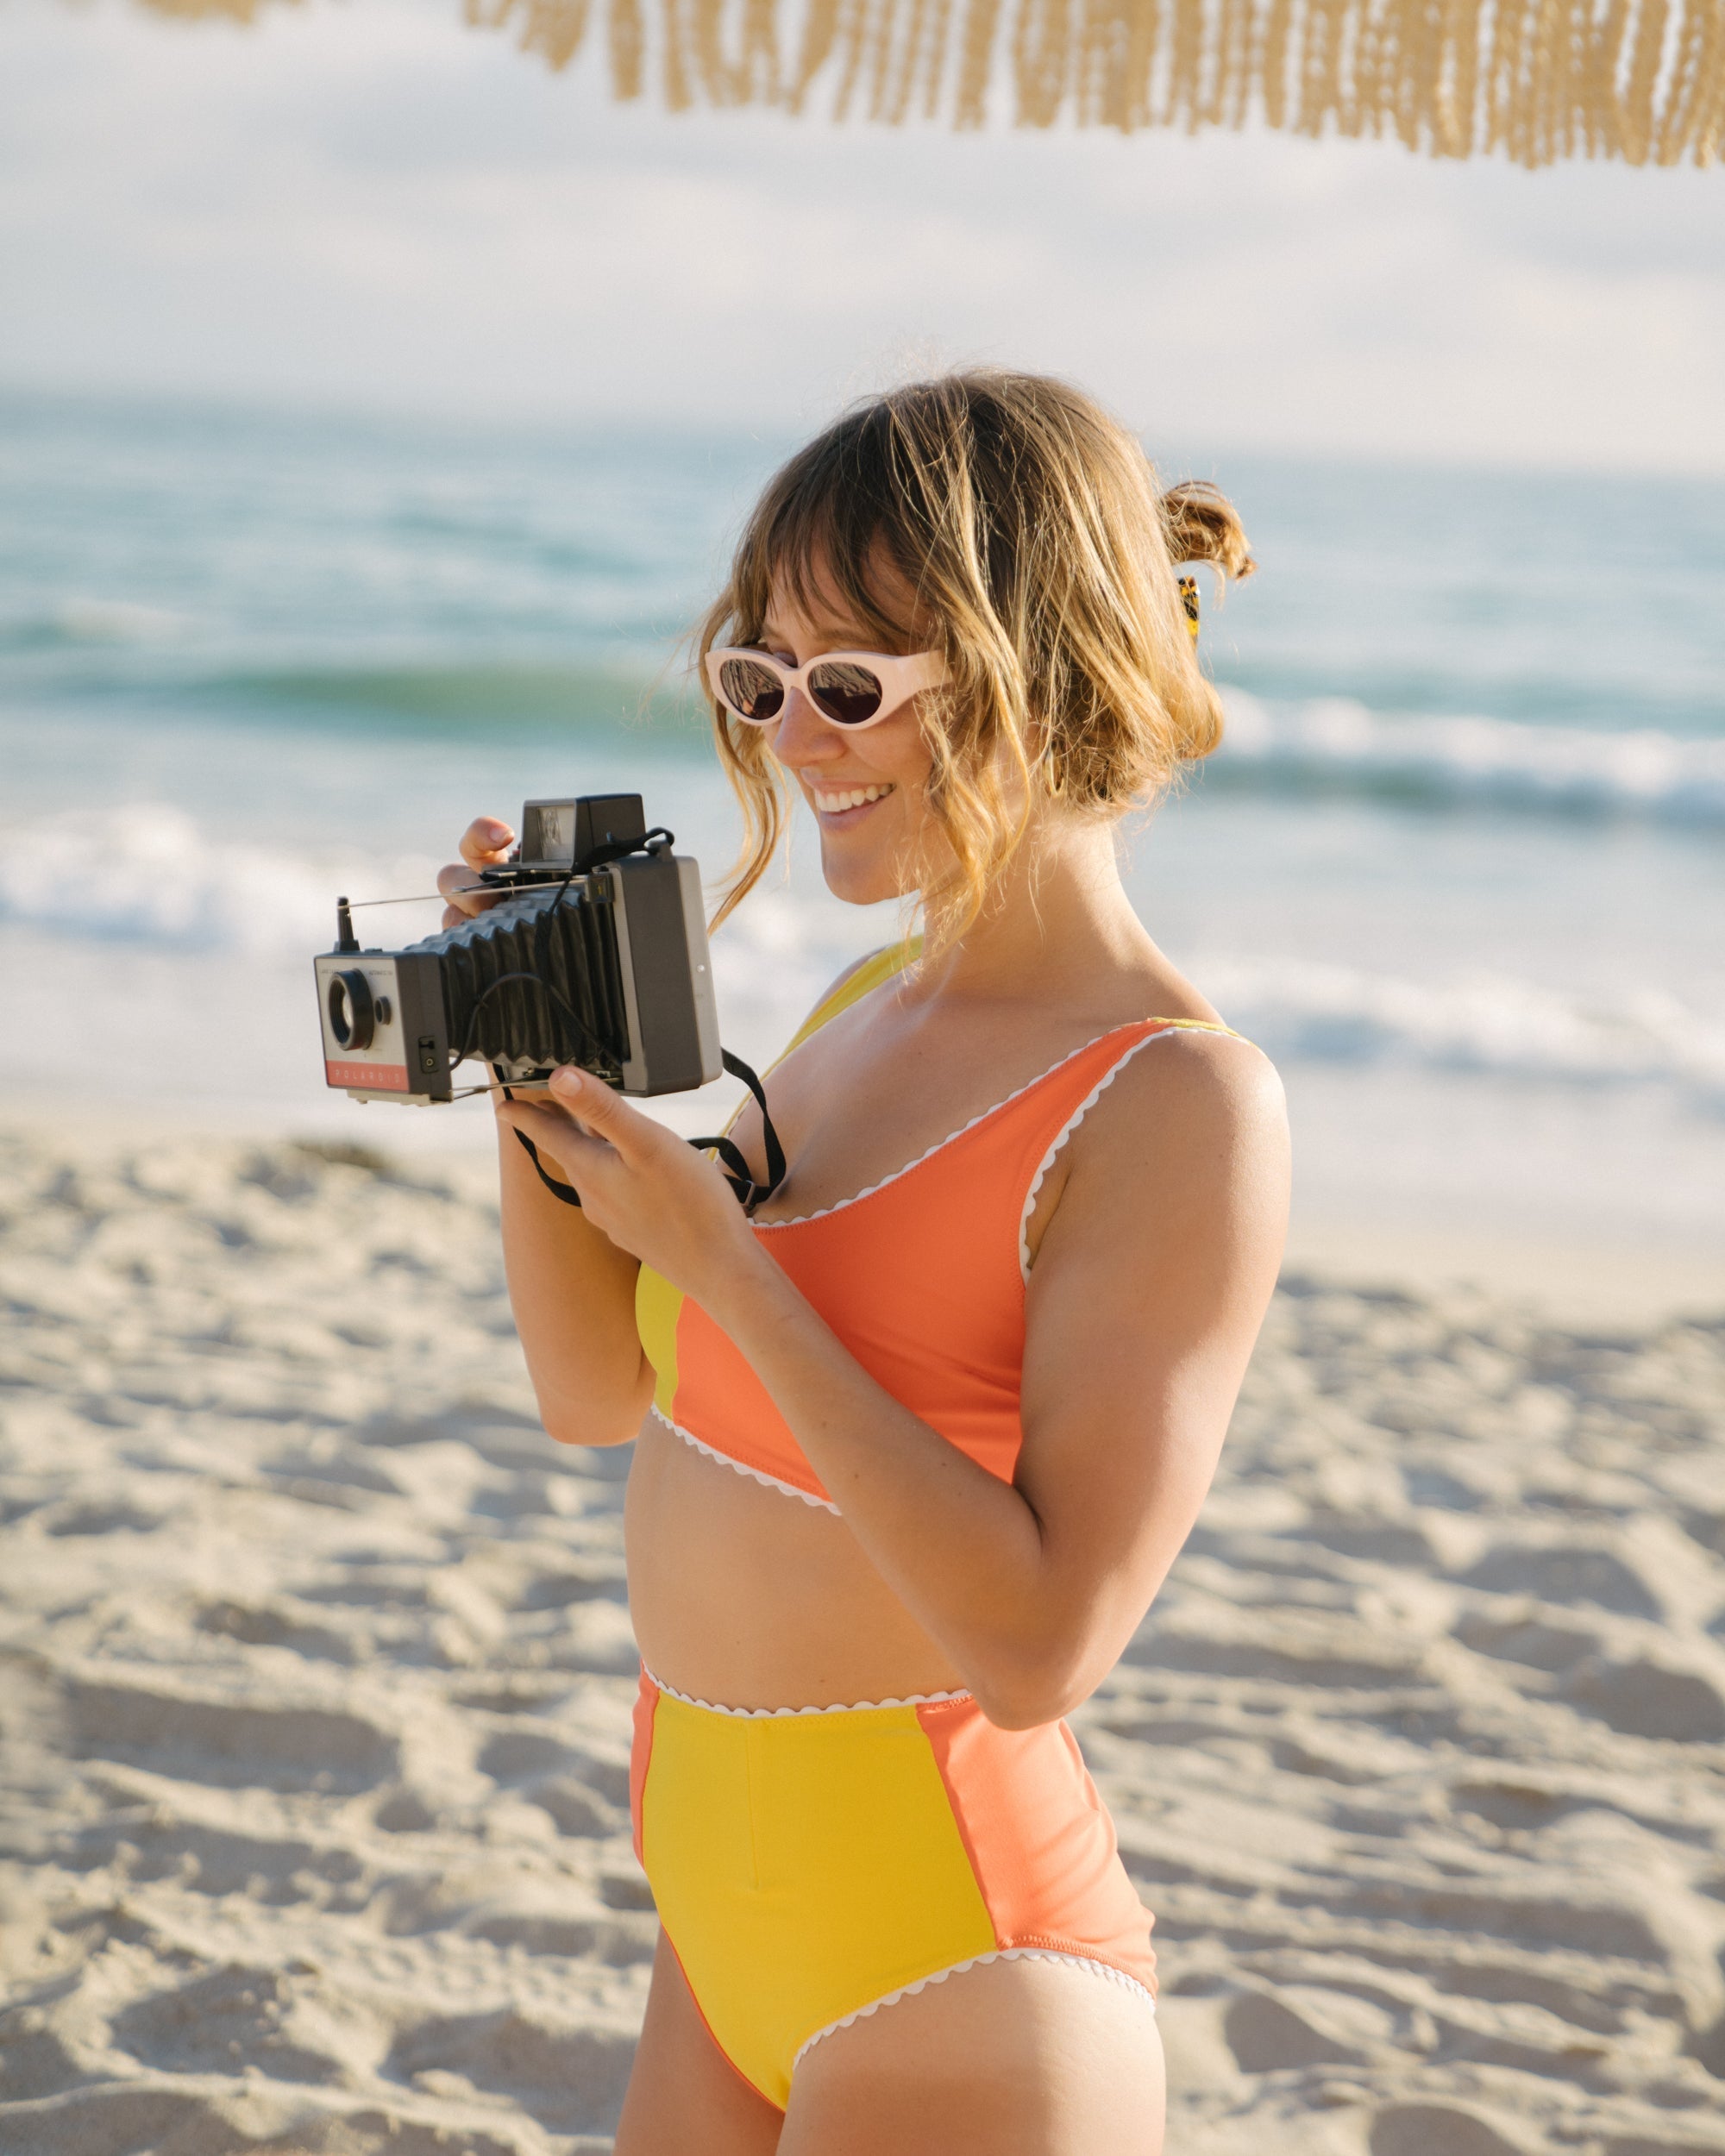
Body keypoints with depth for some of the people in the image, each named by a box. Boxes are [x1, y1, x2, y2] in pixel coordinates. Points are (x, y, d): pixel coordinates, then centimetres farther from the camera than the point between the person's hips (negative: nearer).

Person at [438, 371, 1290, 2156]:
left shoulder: (1180, 1106, -20)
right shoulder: (873, 1007, 5)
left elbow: (1040, 1643, -25)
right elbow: (599, 1392, 12)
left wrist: (719, 1256, -25)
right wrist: (527, 1065, -2)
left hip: (945, 1971, -8)